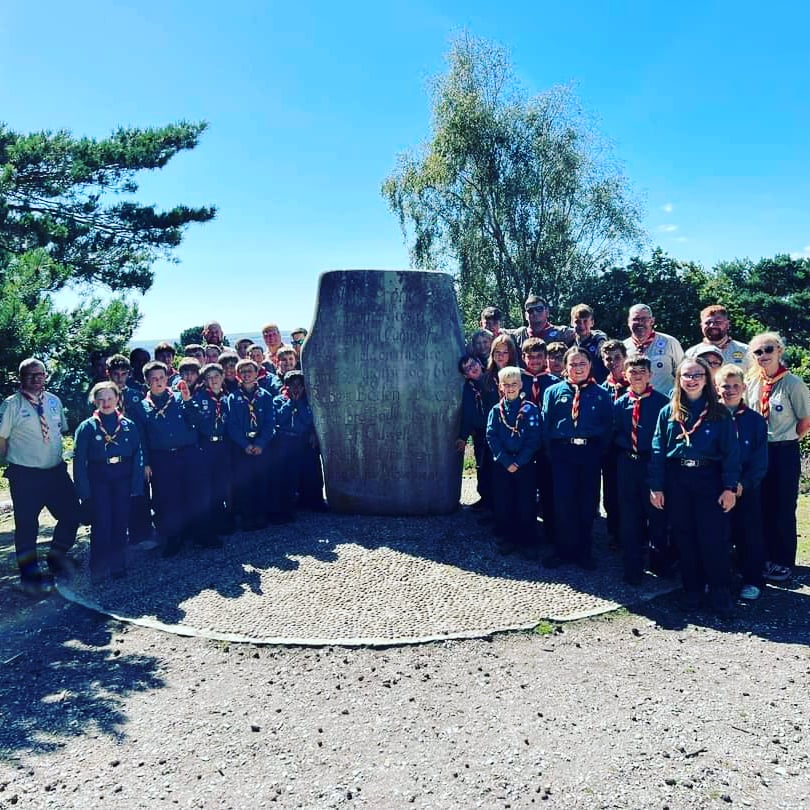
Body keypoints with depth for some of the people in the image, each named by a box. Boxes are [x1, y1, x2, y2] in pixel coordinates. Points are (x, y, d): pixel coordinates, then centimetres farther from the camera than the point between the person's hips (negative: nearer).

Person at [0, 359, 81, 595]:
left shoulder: (54, 401, 7)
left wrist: (58, 456, 11)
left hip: (56, 471, 5)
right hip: (25, 476, -5)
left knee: (71, 514, 8)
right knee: (26, 524, 5)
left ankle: (56, 558, 31)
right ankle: (30, 574, 23)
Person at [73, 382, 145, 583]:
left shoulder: (129, 425, 2)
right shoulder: (87, 427, -1)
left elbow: (138, 457, 2)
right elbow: (79, 460, -2)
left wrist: (136, 486, -4)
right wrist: (84, 491, -8)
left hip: (123, 480, 2)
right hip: (98, 481, -1)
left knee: (120, 523, 6)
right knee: (101, 525, -3)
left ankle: (118, 566, 20)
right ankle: (98, 571, 11)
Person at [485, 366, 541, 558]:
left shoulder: (530, 409, -2)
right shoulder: (496, 410, 4)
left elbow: (534, 439, -7)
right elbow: (491, 437, -3)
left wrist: (519, 461, -14)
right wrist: (506, 461, -12)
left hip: (524, 464, -2)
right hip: (501, 463, 2)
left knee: (526, 504, 2)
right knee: (502, 503, 7)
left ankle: (527, 542, 14)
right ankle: (507, 539, 21)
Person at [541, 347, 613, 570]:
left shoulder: (601, 394, 7)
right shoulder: (554, 391, 6)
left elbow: (608, 426, 5)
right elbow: (545, 424, 4)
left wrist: (600, 451, -5)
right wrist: (552, 450, -4)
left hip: (590, 453, 1)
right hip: (563, 452, 0)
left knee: (588, 504, 9)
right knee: (562, 503, 2)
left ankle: (583, 551, 23)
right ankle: (563, 550, 16)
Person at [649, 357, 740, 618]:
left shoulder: (719, 413, 1)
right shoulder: (668, 412, 5)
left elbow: (731, 451, -2)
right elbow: (657, 450, 3)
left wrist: (730, 487, -9)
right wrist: (655, 487, -1)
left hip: (709, 479, -2)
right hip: (677, 480, 2)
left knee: (713, 537, -2)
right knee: (684, 537, 9)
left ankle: (720, 594, 12)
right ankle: (692, 590, 21)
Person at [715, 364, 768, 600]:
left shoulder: (755, 420, 0)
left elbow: (761, 461, -2)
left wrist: (743, 484, -13)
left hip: (747, 489, 0)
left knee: (749, 535, 6)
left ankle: (753, 580, 20)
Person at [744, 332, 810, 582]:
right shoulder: (751, 382, 3)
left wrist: (784, 440, 0)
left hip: (785, 453, -5)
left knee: (783, 510, 2)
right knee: (762, 507, 12)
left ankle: (784, 562, 16)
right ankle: (768, 557, 26)